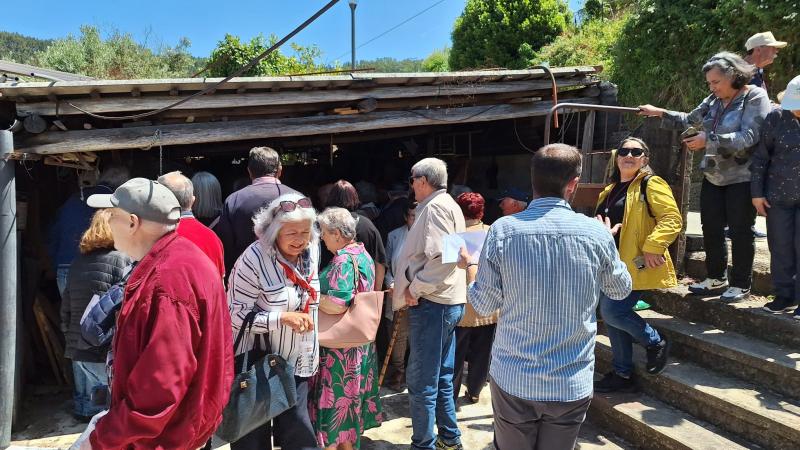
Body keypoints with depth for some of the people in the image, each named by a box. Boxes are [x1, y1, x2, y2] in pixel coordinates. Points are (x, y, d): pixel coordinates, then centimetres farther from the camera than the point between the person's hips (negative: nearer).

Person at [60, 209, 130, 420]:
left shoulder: (78, 262, 12)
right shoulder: (121, 259, -9)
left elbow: (66, 307, 16)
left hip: (77, 347, 7)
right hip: (105, 350, -7)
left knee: (82, 403, 18)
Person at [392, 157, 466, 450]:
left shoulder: (435, 207, -12)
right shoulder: (448, 205, 20)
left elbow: (441, 257, -25)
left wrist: (415, 289, -16)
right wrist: (415, 288, 15)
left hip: (431, 304, -11)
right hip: (447, 302, 11)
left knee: (421, 382, -2)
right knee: (441, 377, 19)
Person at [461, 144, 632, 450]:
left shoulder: (503, 230, -11)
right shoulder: (596, 232, -8)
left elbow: (484, 305, -5)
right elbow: (621, 290, 10)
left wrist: (470, 266, 14)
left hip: (513, 379, 0)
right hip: (572, 384, 1)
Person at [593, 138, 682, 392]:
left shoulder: (651, 184, -7)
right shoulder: (611, 190, 16)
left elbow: (672, 219, -17)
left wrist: (653, 247, -24)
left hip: (636, 266, -8)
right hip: (613, 266, 8)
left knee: (612, 312, -17)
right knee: (611, 315, 9)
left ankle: (656, 343, 9)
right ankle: (622, 374, 21)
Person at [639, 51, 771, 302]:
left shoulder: (755, 98, -11)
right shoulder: (714, 100, 7)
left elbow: (749, 137, -22)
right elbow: (690, 121, 20)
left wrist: (708, 140, -24)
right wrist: (660, 113, 10)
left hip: (742, 177, -6)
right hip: (714, 176, 6)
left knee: (740, 231, 3)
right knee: (711, 228, 10)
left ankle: (741, 285, 17)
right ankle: (716, 279, 26)